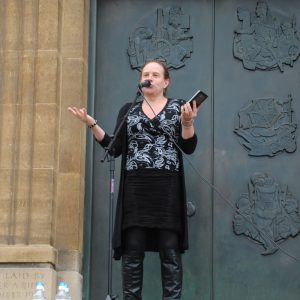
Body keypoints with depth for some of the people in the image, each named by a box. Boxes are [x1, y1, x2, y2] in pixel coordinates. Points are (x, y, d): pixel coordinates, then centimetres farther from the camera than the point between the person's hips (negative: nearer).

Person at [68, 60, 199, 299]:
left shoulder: (178, 106, 8)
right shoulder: (128, 110, 15)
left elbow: (189, 147, 1)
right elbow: (116, 149, 10)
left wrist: (187, 121, -17)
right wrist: (92, 124, 2)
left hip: (167, 189, -2)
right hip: (134, 189, 2)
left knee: (170, 251, -3)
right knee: (132, 251, -1)